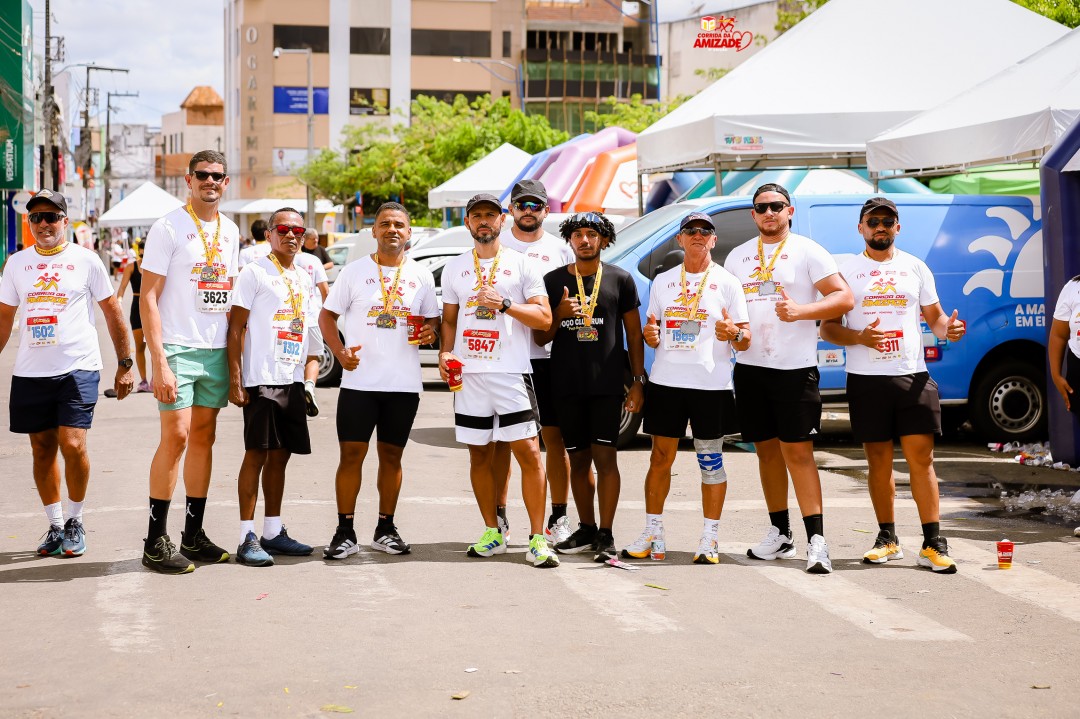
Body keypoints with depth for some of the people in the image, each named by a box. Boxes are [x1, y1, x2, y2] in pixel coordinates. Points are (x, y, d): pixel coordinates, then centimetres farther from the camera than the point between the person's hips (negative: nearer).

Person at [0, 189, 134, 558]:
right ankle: (55, 525, 19)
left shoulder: (86, 260, 0)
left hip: (78, 369, -4)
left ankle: (75, 521, 6)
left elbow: (113, 313, 5)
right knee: (42, 448, 7)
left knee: (73, 445, -13)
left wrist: (125, 365, 3)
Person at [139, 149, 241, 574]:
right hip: (178, 348, -6)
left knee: (203, 437, 8)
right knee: (176, 437, -9)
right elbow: (148, 298, -10)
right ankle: (156, 542, -3)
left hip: (216, 349, 6)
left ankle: (193, 535, 15)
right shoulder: (169, 228, -6)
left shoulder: (230, 231, 13)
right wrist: (159, 361, -17)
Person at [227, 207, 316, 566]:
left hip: (292, 381, 7)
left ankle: (273, 532, 17)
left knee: (280, 456, 10)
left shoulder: (304, 279, 17)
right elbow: (236, 328, -7)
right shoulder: (254, 273, -3)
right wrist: (235, 380, -14)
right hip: (260, 379, -7)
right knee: (257, 455, -6)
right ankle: (247, 538, -4)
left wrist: (308, 374, 15)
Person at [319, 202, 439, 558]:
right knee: (351, 454, -4)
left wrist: (429, 332, -7)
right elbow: (327, 315, 4)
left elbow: (432, 318, 16)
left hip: (404, 383, 2)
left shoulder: (421, 275, 8)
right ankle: (345, 532, 3)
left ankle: (385, 529, 19)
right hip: (359, 380, -2)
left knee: (391, 455, 9)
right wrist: (340, 352, -11)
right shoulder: (354, 271, 2)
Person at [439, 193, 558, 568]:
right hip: (469, 374, 4)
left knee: (529, 453, -9)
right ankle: (492, 533, 19)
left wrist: (504, 304, -16)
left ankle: (537, 540, -7)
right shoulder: (455, 268, 14)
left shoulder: (521, 265, 3)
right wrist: (445, 351, 1)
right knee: (480, 454, 8)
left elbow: (544, 318, -3)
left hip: (511, 373, -4)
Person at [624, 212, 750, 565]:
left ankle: (709, 539, 6)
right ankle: (653, 535, 13)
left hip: (711, 383, -3)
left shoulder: (727, 283, 3)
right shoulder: (662, 282, 13)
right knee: (660, 457, 6)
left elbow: (745, 342, 1)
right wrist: (650, 335, -4)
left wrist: (734, 333, -21)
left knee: (711, 460, 1)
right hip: (666, 380, 3)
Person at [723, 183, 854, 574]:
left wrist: (801, 311, -22)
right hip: (750, 366, 5)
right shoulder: (738, 257, 14)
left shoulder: (807, 251, -1)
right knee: (767, 450, 11)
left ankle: (816, 540, -11)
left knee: (798, 452, -10)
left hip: (795, 367, -5)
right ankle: (780, 535, 21)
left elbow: (844, 297, -8)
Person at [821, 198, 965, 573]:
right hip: (866, 379, 0)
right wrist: (860, 337, -16)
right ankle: (887, 538, 17)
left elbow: (934, 316, 16)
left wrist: (948, 328, -8)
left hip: (913, 376, 0)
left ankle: (933, 543, -5)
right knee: (879, 462, 6)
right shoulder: (845, 270, 6)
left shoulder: (916, 268, 12)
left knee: (921, 459, -5)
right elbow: (828, 328, 4)